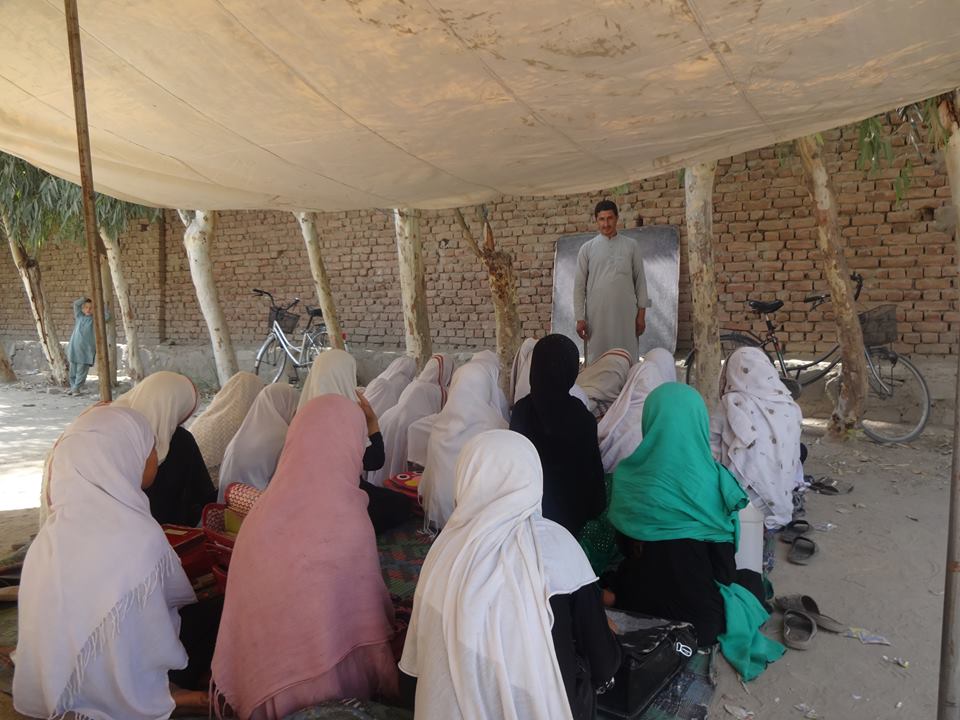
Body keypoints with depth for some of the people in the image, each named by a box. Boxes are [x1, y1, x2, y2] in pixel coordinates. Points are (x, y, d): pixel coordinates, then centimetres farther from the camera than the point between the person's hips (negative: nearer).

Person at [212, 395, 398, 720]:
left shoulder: (263, 510, -8)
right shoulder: (348, 519, -24)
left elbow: (248, 603, 3)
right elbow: (366, 612, -13)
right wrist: (382, 686, 3)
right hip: (328, 687, -5)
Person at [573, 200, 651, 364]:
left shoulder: (631, 246, 8)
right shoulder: (587, 248, 7)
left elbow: (640, 280, 7)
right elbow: (579, 285, 5)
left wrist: (641, 313, 1)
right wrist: (580, 318, -2)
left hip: (625, 314, 0)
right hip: (596, 314, 0)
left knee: (627, 360, 0)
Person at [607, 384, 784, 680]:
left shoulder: (627, 476, -15)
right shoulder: (712, 480, -23)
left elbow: (625, 547, 1)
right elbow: (724, 565, -11)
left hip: (635, 603, 4)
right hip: (698, 619, -4)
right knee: (752, 580, 25)